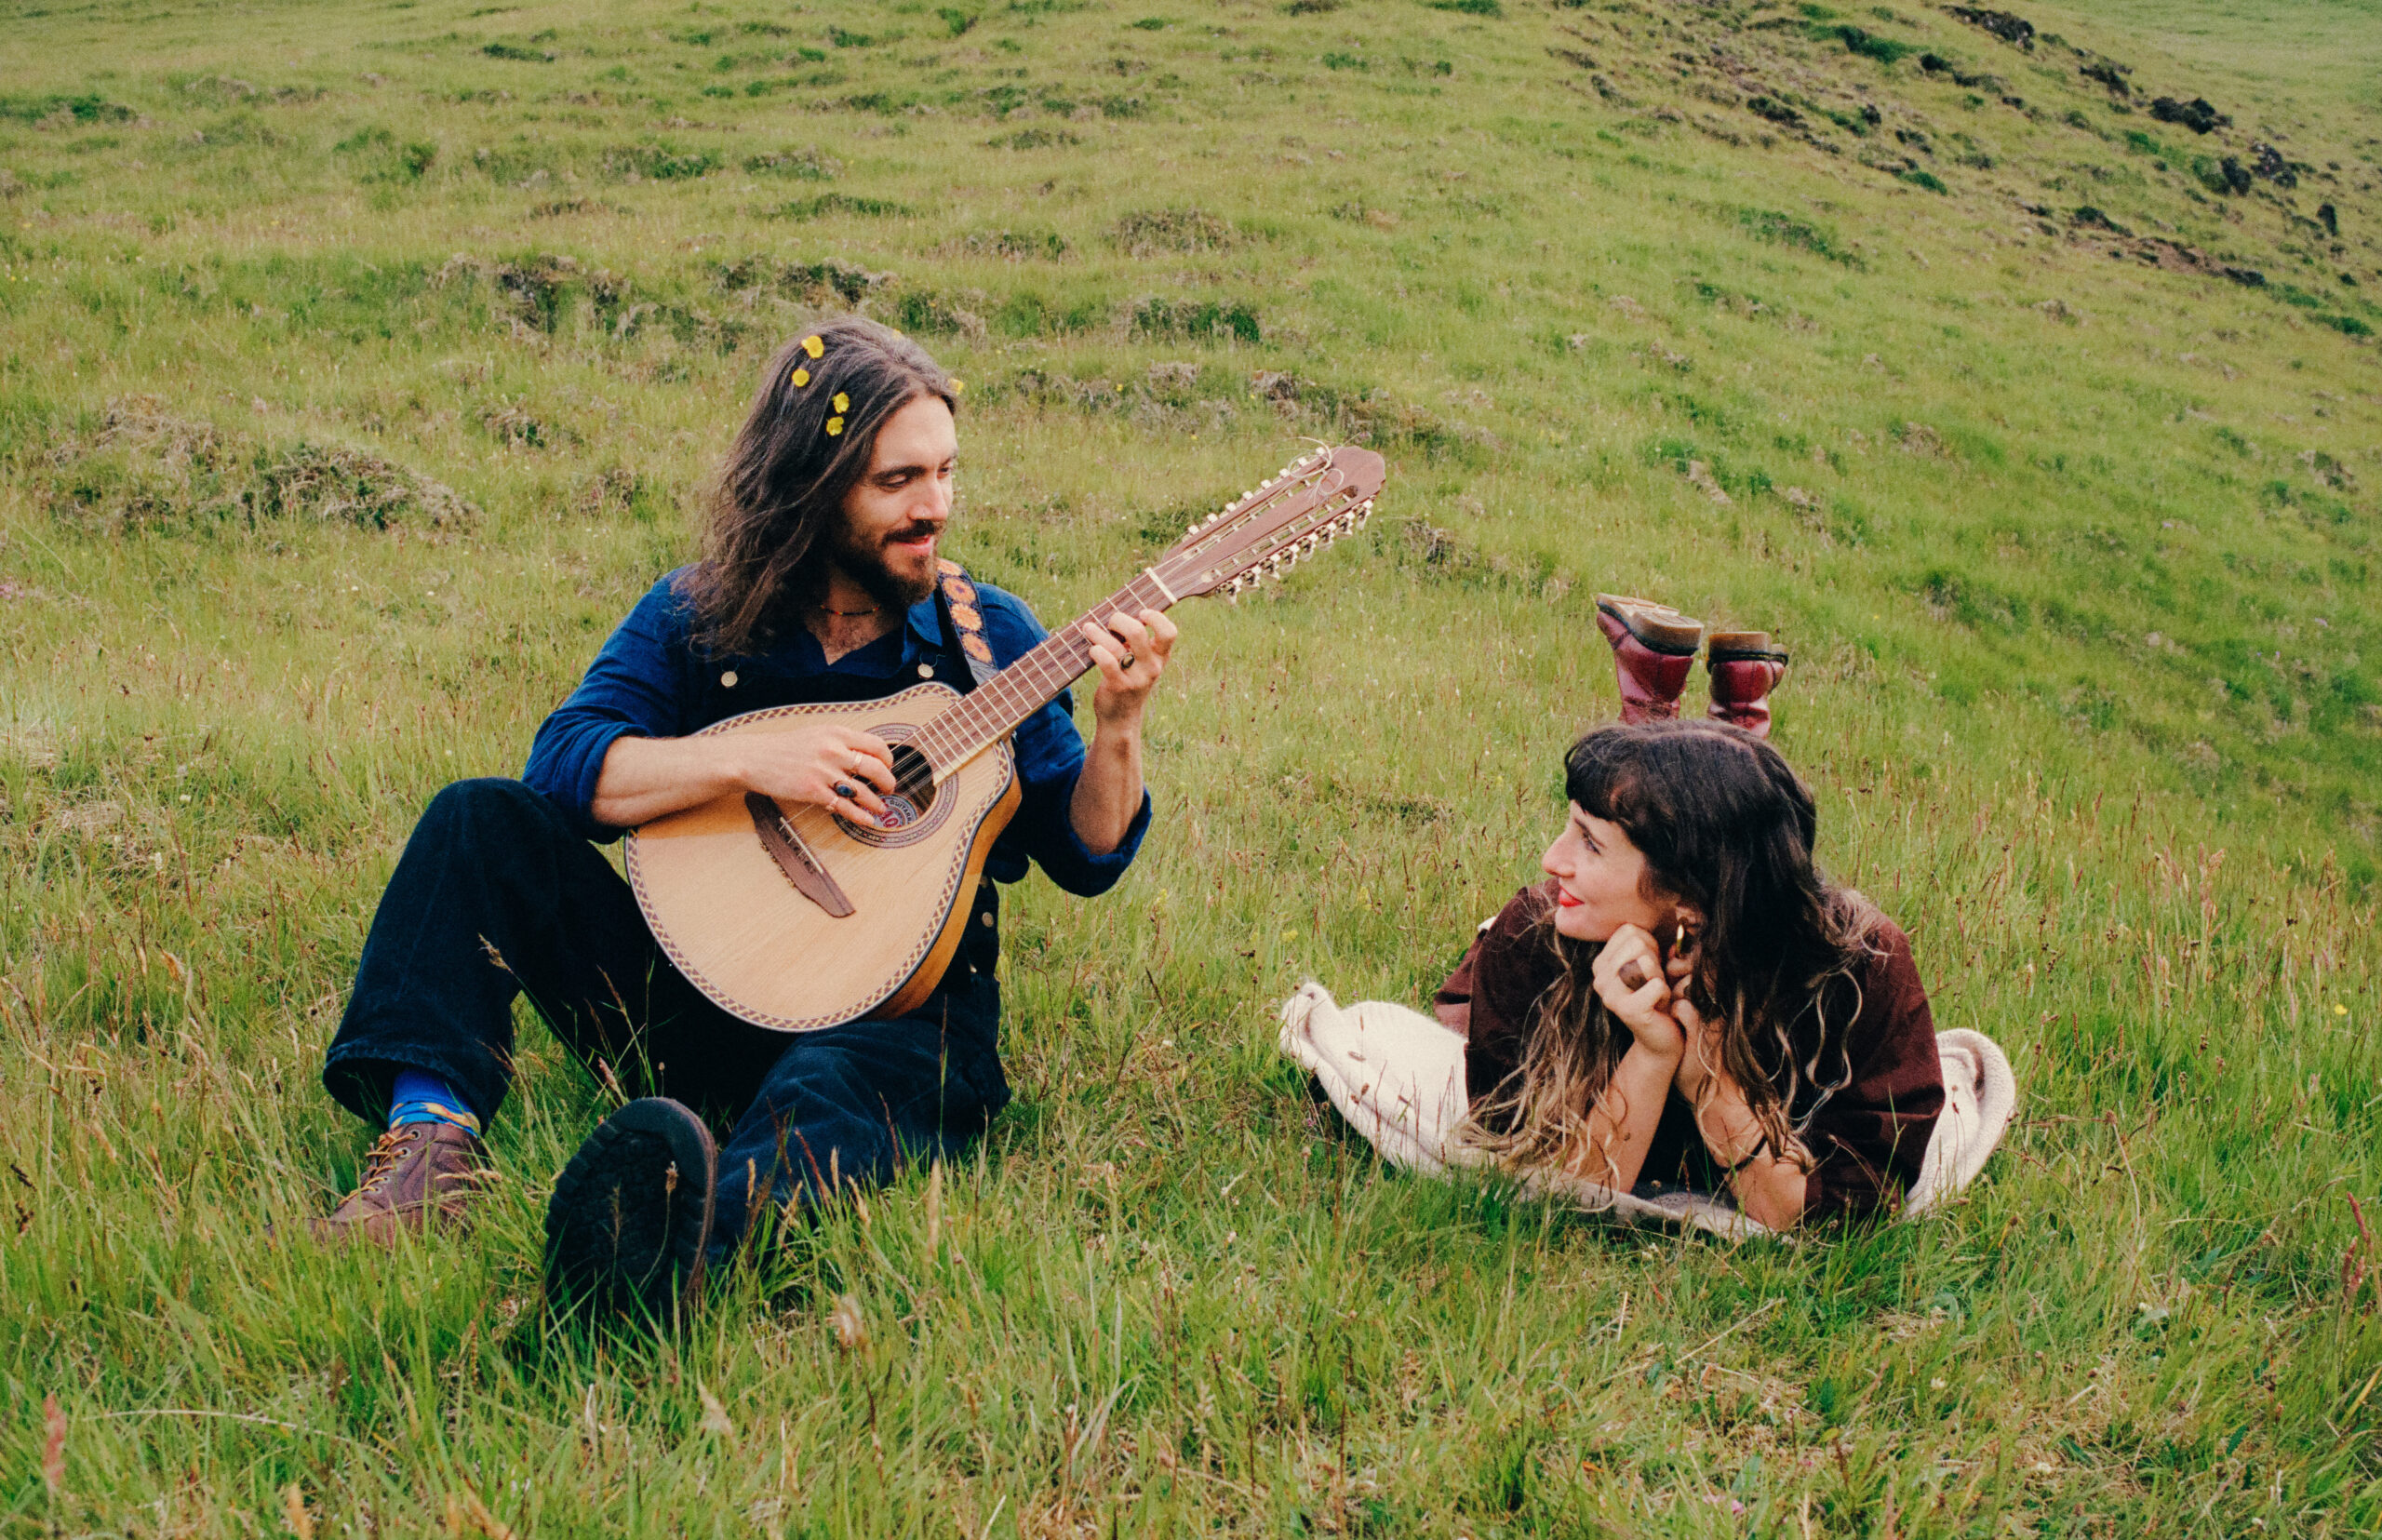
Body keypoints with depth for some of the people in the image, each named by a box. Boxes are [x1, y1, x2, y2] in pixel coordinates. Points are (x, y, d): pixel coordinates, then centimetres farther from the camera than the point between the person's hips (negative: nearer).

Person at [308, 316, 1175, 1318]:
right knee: (482, 820, -11)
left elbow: (1086, 858, 2)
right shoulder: (696, 617, 5)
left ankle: (684, 1235, -71)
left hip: (889, 1013, -2)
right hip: (691, 987, 3)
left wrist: (1117, 726, -17)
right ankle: (430, 1132, -27)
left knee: (828, 1091, -39)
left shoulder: (982, 636, 4)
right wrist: (749, 761, -22)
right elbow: (562, 764, -10)